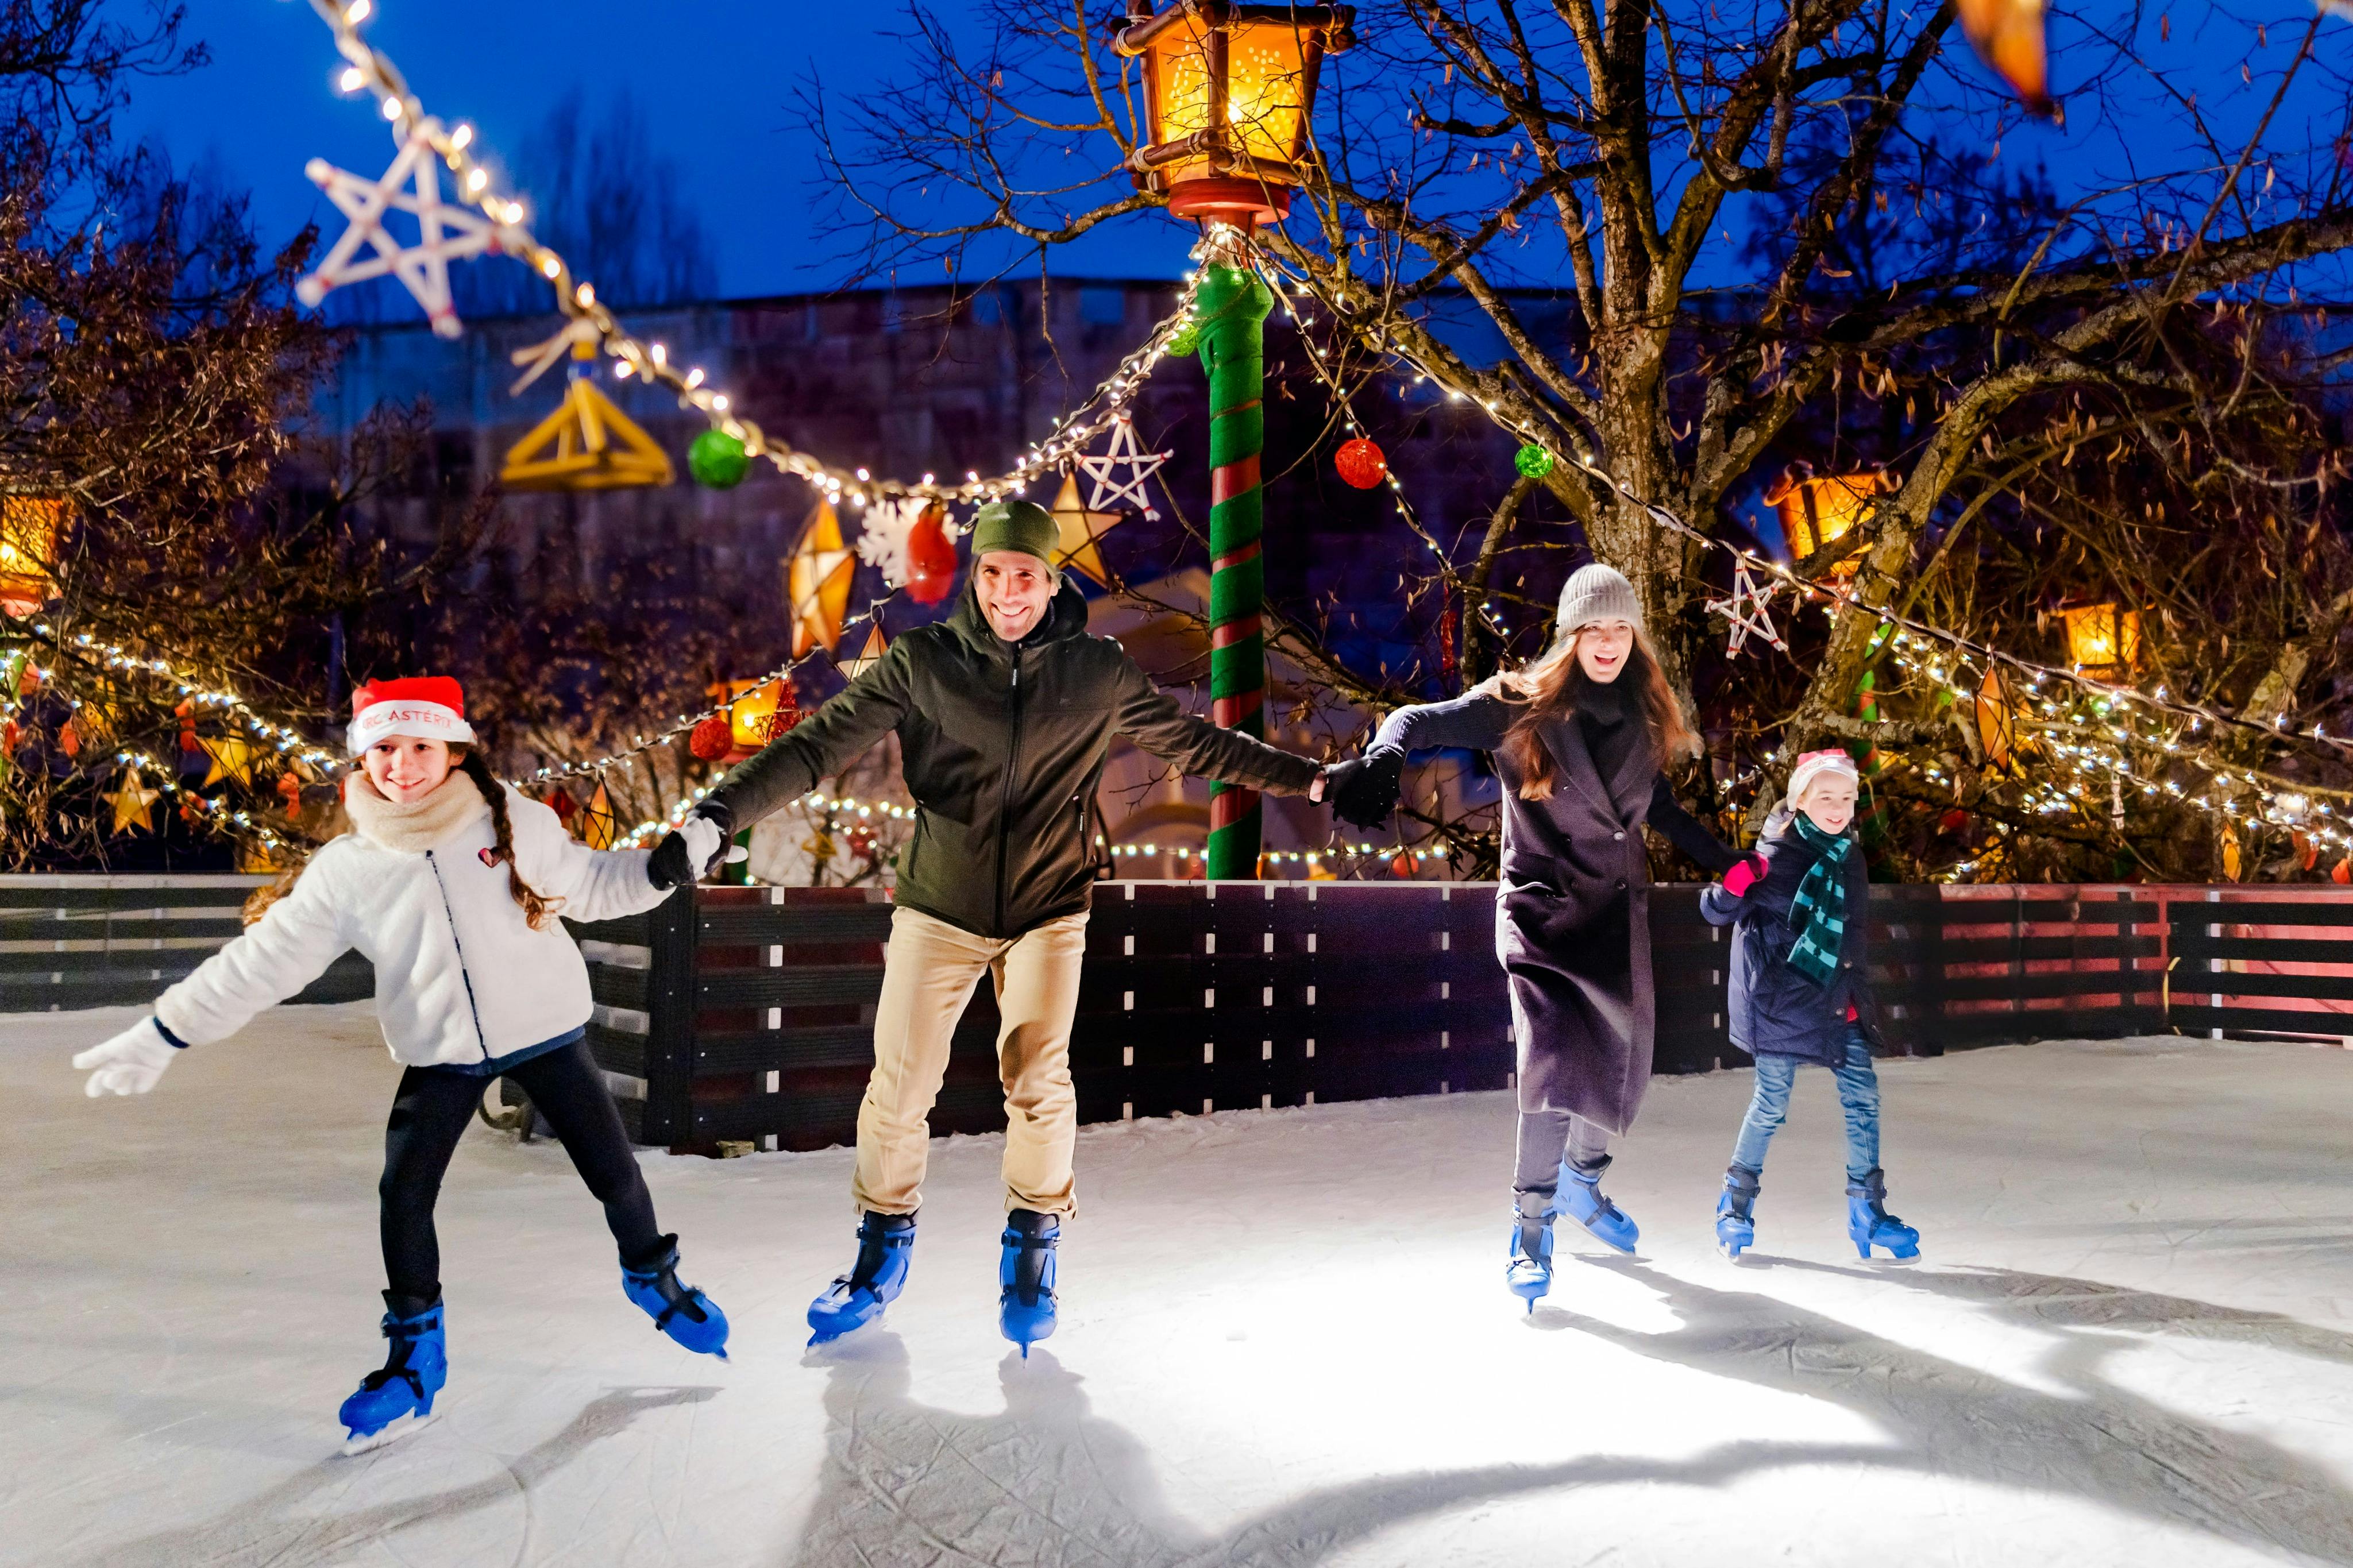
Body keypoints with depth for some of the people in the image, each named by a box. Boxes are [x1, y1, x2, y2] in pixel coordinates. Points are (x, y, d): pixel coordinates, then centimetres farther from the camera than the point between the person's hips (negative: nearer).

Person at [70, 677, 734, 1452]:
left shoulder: (514, 822, -8)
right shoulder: (347, 869, -6)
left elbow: (588, 885, 4)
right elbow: (262, 960, -2)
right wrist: (161, 1034, -3)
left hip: (545, 1030, -1)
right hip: (440, 1055, 1)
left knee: (612, 1170, 5)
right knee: (403, 1198, -5)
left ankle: (654, 1277, 34)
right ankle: (416, 1359, 16)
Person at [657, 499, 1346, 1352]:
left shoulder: (1099, 673, -2)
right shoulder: (923, 662, -6)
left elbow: (1195, 742, 8)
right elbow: (820, 743, -8)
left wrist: (1309, 779, 9)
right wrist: (719, 814, -19)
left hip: (1048, 906, 0)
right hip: (938, 907, 0)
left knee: (1039, 1081, -11)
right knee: (899, 1087, 1)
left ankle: (1032, 1250, 16)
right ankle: (882, 1255, 26)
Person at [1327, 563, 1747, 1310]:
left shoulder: (1642, 716, 6)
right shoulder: (1521, 705, -10)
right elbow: (1422, 721, -19)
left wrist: (1727, 862, 22)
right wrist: (1383, 759, -40)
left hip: (1619, 911, 6)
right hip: (1544, 908, -5)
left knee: (1623, 1065, 13)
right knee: (1557, 1061, -20)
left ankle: (1583, 1182, 42)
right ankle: (1532, 1230, -3)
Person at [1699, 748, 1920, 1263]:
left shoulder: (1848, 858, 7)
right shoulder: (1777, 856, -13)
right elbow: (1717, 911, -13)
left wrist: (1853, 993, 17)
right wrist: (1731, 888, -34)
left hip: (1834, 1000, 6)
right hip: (1778, 998, -6)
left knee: (1863, 1097, 4)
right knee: (1771, 1105, 0)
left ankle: (1867, 1211, 16)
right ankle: (1736, 1204, 19)